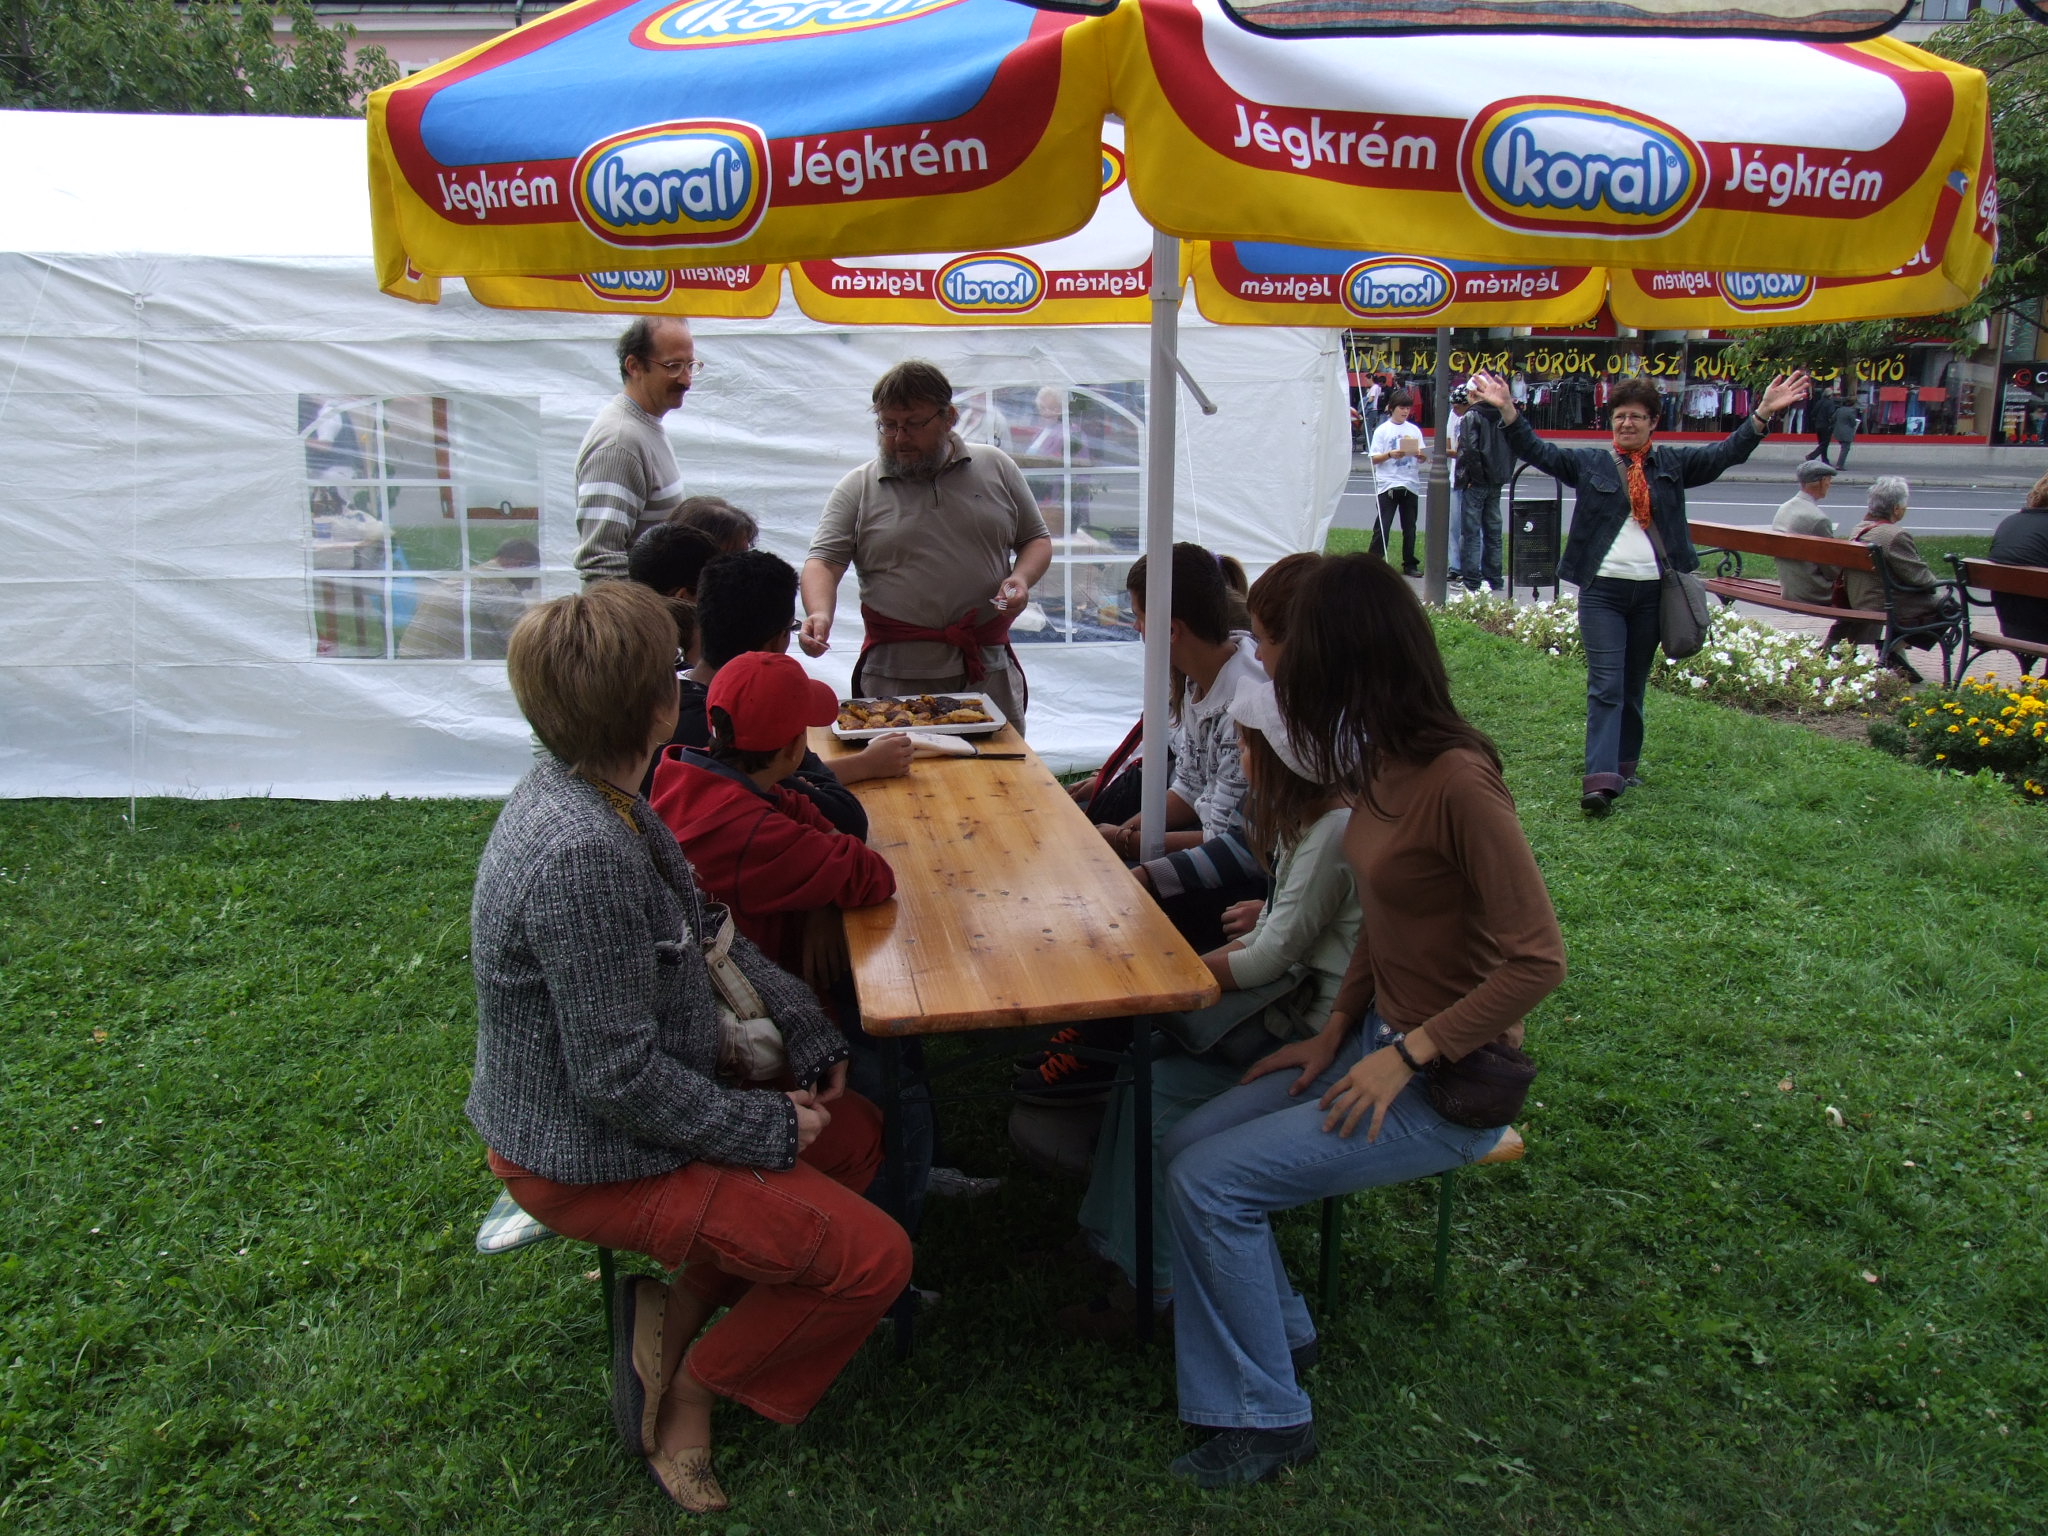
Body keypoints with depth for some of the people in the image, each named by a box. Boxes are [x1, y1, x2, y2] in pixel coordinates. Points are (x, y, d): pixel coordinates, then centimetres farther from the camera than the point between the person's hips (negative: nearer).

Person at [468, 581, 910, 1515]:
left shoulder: (586, 795, -2)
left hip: (634, 1090, 10)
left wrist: (806, 1032, 1)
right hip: (588, 1157, -10)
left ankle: (679, 1310, 16)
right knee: (872, 1258, -7)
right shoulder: (583, 857, -33)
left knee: (856, 1132, 19)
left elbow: (703, 932, 8)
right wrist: (770, 1128, -17)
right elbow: (619, 1077, -29)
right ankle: (689, 1388, 11)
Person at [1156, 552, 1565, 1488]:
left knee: (1211, 1182, -14)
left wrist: (1408, 1054, -21)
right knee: (1184, 1145, 0)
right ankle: (1278, 1335, 19)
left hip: (1449, 1081, -8)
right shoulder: (1381, 763, 3)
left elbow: (1538, 961, -23)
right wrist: (1336, 1030, 5)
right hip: (1380, 1039, 8)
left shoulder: (1456, 781, -25)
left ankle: (1263, 1418, 4)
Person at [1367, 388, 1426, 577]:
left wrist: (1421, 455, -10)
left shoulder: (1414, 430, 12)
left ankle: (1409, 564, 14)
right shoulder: (1382, 430, 2)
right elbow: (1374, 459, -3)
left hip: (1410, 484, 4)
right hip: (1388, 484, -4)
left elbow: (1423, 459, 13)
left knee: (1410, 527, 7)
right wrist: (1390, 455, -20)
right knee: (1382, 526, -6)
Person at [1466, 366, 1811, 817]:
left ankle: (1624, 766, 23)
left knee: (1634, 686, 12)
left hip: (1653, 591, 3)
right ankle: (1600, 779, -17)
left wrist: (1763, 413, -12)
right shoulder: (1588, 463, 6)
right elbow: (1537, 451, -1)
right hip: (1602, 590, -2)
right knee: (1606, 685, -11)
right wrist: (1507, 410, -15)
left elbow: (1726, 453, 2)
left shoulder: (1673, 464, 10)